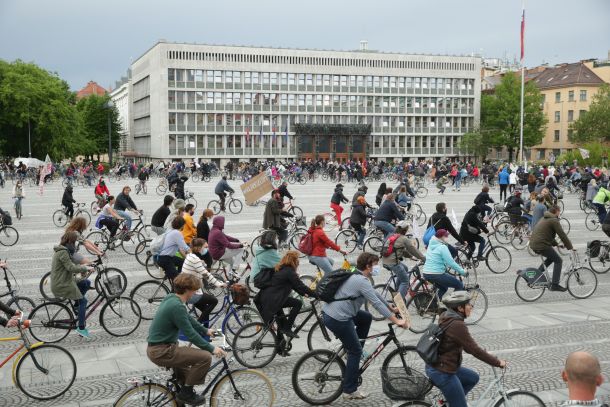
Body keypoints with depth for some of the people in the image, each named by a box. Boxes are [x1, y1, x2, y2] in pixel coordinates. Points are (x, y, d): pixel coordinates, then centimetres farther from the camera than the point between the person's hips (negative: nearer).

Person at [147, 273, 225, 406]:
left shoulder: (171, 298, 7)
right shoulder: (177, 306, -23)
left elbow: (188, 319, 22)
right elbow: (190, 334, -20)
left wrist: (206, 330, 32)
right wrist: (211, 348, -11)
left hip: (155, 348, 11)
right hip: (161, 352, -11)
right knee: (205, 357, -13)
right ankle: (186, 392, 2)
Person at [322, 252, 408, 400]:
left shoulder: (357, 277, 15)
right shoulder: (362, 281, -15)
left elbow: (375, 294, 26)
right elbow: (377, 304, -17)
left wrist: (392, 308, 32)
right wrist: (396, 321, -14)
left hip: (329, 312, 9)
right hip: (338, 319, -9)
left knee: (366, 318, 23)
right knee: (355, 352, 2)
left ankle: (354, 351, 28)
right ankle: (349, 391, 9)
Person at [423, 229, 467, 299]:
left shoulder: (431, 245, 13)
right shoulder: (442, 247, -12)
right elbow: (451, 263, -16)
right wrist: (463, 272, -7)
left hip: (426, 274, 9)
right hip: (437, 275, -9)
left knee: (444, 287, 32)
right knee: (459, 285, 6)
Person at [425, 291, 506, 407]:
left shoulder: (446, 317, 4)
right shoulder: (457, 325, -24)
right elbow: (475, 351, -21)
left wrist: (479, 350, 18)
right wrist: (498, 362, -11)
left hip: (437, 365, 9)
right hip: (442, 372, -9)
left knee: (473, 378, 23)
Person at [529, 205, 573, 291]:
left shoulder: (544, 219, 22)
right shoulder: (554, 220, -7)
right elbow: (562, 235, -9)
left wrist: (556, 244, 31)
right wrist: (570, 247, -1)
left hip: (533, 244, 9)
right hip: (542, 245, -9)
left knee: (551, 257, 28)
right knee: (558, 261, 2)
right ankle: (554, 285, -2)